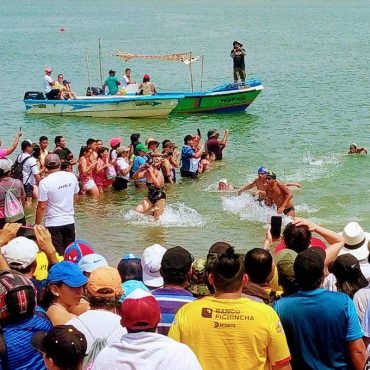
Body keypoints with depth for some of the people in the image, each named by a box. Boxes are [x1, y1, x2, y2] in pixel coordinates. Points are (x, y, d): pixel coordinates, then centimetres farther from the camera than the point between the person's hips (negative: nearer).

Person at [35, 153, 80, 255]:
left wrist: (37, 224, -4)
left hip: (53, 224, -5)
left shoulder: (45, 182, -16)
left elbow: (42, 206, -15)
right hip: (70, 221, 5)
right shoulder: (72, 177, -2)